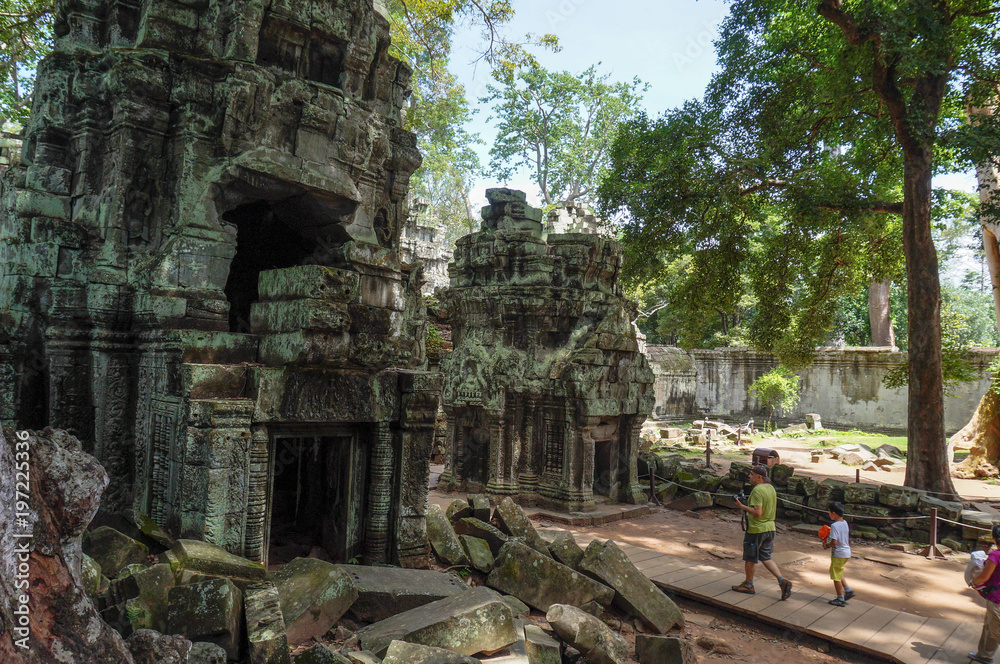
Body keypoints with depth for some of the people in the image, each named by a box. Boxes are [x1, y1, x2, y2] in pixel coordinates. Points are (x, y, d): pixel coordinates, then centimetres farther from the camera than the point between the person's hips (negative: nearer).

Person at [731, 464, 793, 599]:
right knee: (765, 558, 18)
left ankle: (748, 585, 22)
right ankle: (782, 581, 5)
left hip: (756, 529, -9)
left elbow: (757, 512, -28)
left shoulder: (757, 490, -22)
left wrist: (742, 506, -19)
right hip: (770, 528, 9)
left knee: (750, 559, 9)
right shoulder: (771, 488, 6)